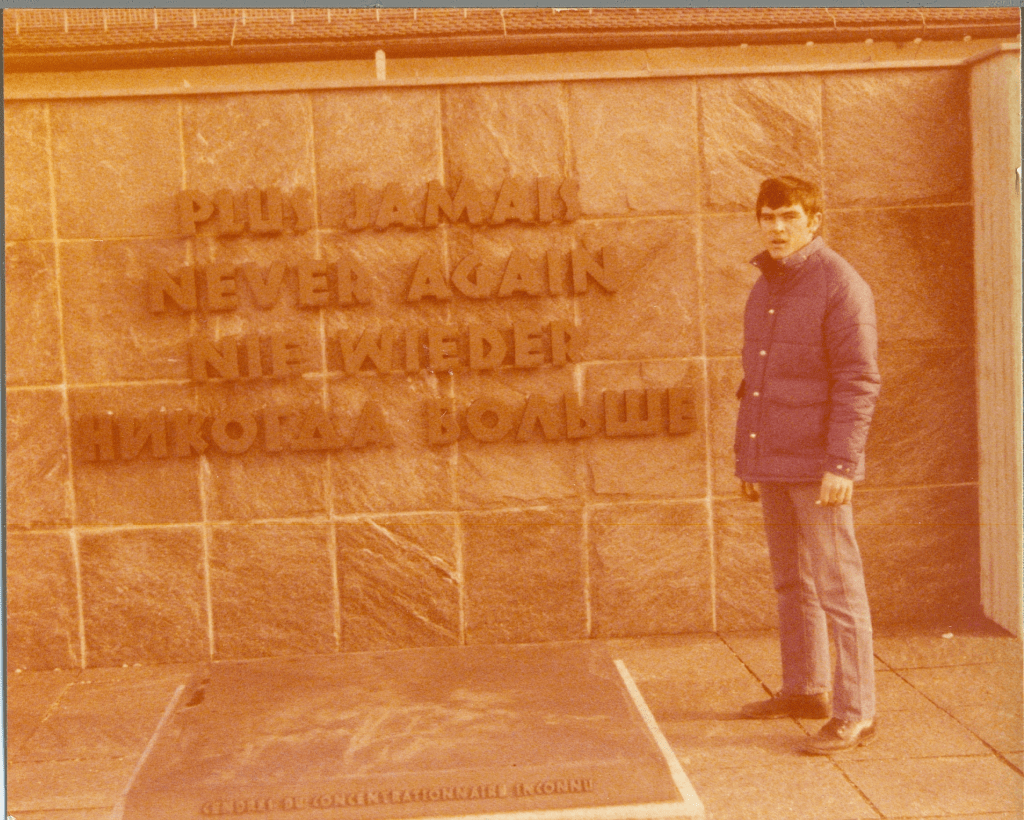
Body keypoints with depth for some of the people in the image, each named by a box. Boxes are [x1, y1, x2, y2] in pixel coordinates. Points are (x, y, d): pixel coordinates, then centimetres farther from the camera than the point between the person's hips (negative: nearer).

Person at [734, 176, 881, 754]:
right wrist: (748, 461, 18)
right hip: (773, 463, 8)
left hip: (817, 465, -8)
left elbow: (860, 380, -15)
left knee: (837, 587, -5)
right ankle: (804, 689, 28)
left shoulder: (840, 284, -10)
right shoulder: (764, 290, 15)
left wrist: (841, 464, -21)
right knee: (792, 582, 16)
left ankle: (855, 713, 0)